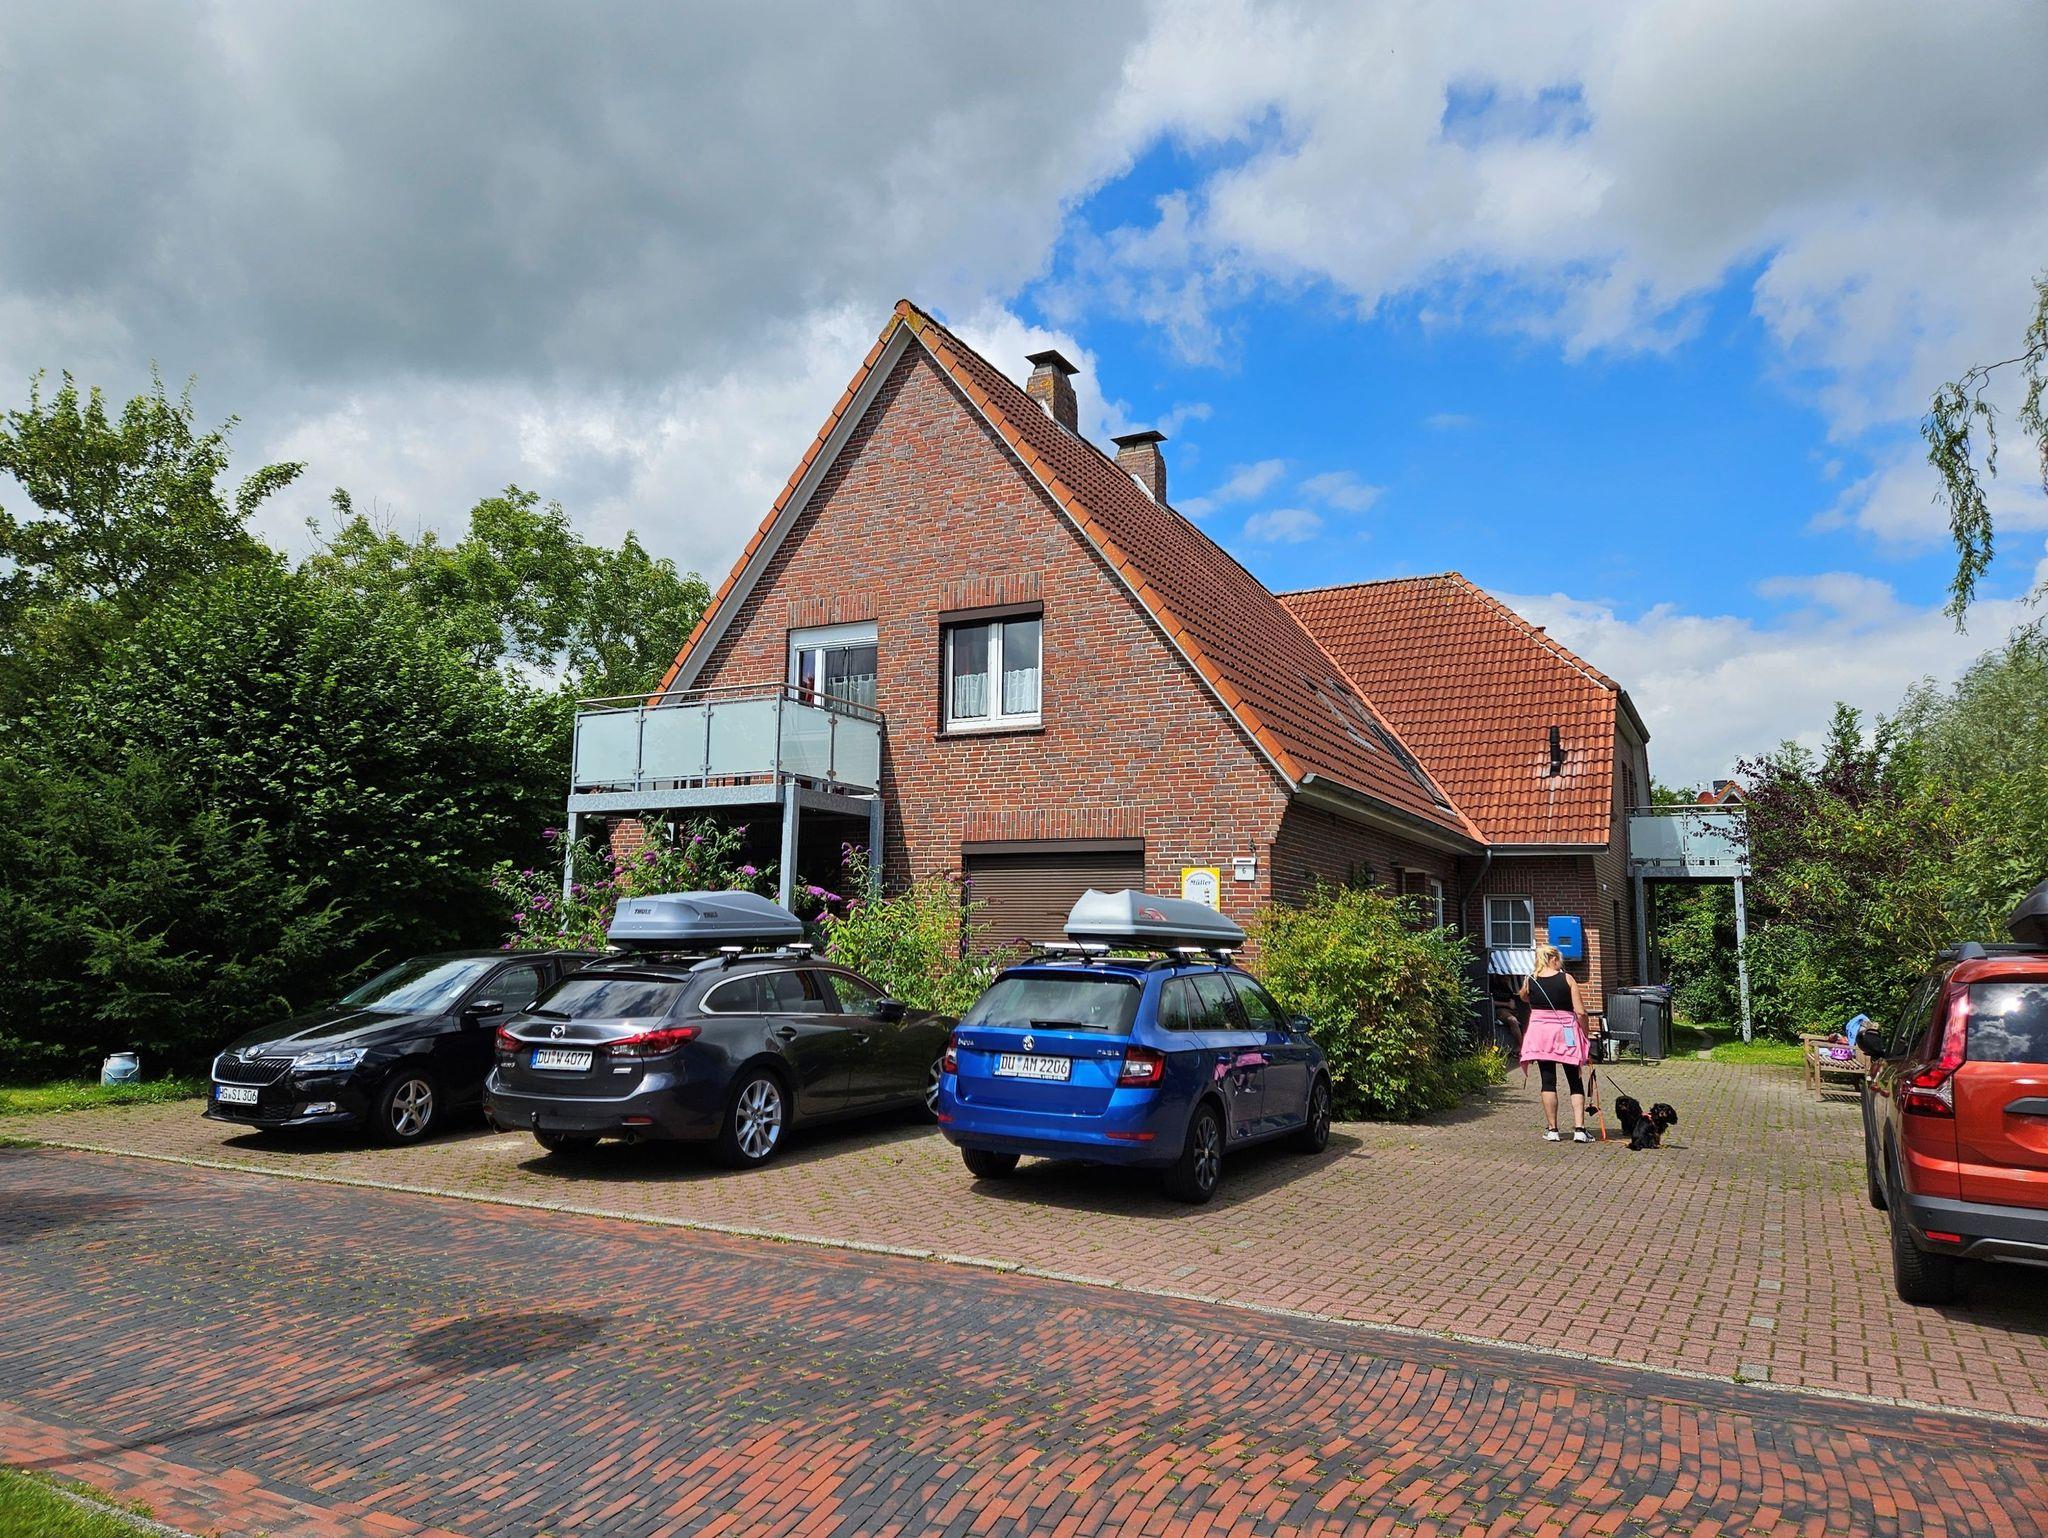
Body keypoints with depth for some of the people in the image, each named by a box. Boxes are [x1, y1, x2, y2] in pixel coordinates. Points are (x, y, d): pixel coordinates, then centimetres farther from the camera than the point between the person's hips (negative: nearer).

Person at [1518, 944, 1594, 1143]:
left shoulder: (1530, 981, 1)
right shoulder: (1567, 979, -4)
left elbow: (1523, 998, 24)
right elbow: (1580, 1011, -7)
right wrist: (1586, 1036, 3)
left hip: (1540, 1032, 1)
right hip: (1566, 1032, -1)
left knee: (1548, 1081, 6)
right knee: (1575, 1081, 8)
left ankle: (1552, 1130, 8)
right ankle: (1579, 1129, 0)